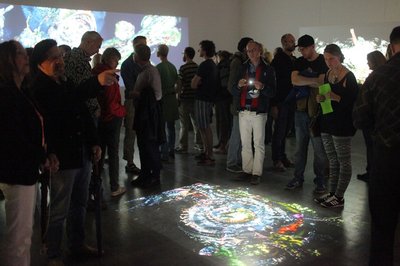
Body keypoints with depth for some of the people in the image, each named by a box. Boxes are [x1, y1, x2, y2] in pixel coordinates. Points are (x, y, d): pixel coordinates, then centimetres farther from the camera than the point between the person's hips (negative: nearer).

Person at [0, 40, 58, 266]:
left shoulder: (22, 92, 12)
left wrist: (45, 155, -2)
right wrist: (43, 159, -9)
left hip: (28, 169, 9)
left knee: (24, 232, 18)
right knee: (19, 236, 0)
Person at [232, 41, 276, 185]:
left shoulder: (267, 69, 2)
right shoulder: (242, 68, 13)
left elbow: (272, 92, -2)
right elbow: (234, 91, 11)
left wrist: (262, 87, -20)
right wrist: (239, 85, -11)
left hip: (259, 112, -4)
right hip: (243, 111, 4)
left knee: (258, 144, -2)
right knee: (245, 143, 9)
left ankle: (256, 173, 3)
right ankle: (247, 170, 17)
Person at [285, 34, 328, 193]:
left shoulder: (324, 62, -4)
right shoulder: (299, 62, 11)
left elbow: (322, 83, -17)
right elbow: (294, 80, -6)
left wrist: (303, 81, -11)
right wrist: (313, 80, -14)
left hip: (317, 110, -5)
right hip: (301, 109, 5)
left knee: (319, 148, 1)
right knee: (300, 146, 10)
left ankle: (320, 181, 13)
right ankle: (298, 178, 20)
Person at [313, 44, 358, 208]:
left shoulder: (348, 77, -10)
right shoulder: (327, 74, 11)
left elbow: (354, 101, -14)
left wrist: (335, 97, -25)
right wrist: (321, 98, 1)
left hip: (342, 125, -7)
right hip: (327, 123, 7)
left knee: (344, 162, 1)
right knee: (332, 160, 13)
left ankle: (339, 197, 7)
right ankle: (332, 193, 21)